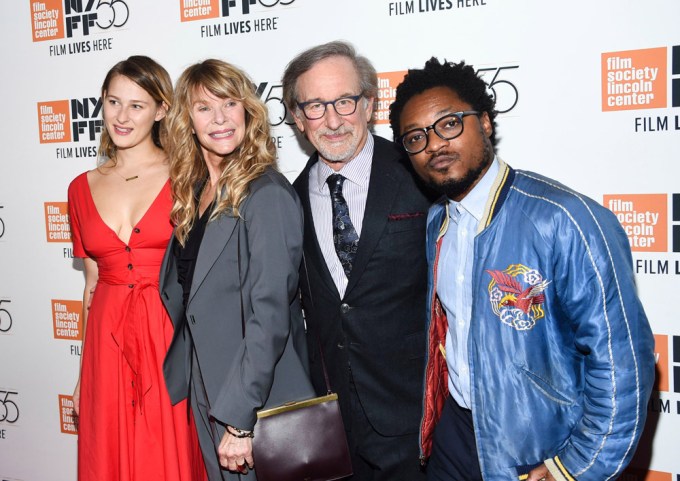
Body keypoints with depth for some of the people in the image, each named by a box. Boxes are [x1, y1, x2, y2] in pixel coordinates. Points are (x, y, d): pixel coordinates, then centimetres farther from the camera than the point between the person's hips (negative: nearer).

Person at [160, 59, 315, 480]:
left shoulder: (267, 195, -18)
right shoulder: (194, 192, 6)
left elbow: (270, 317, -21)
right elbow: (180, 296, 11)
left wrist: (240, 420, -20)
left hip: (259, 399, -7)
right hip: (207, 390, 7)